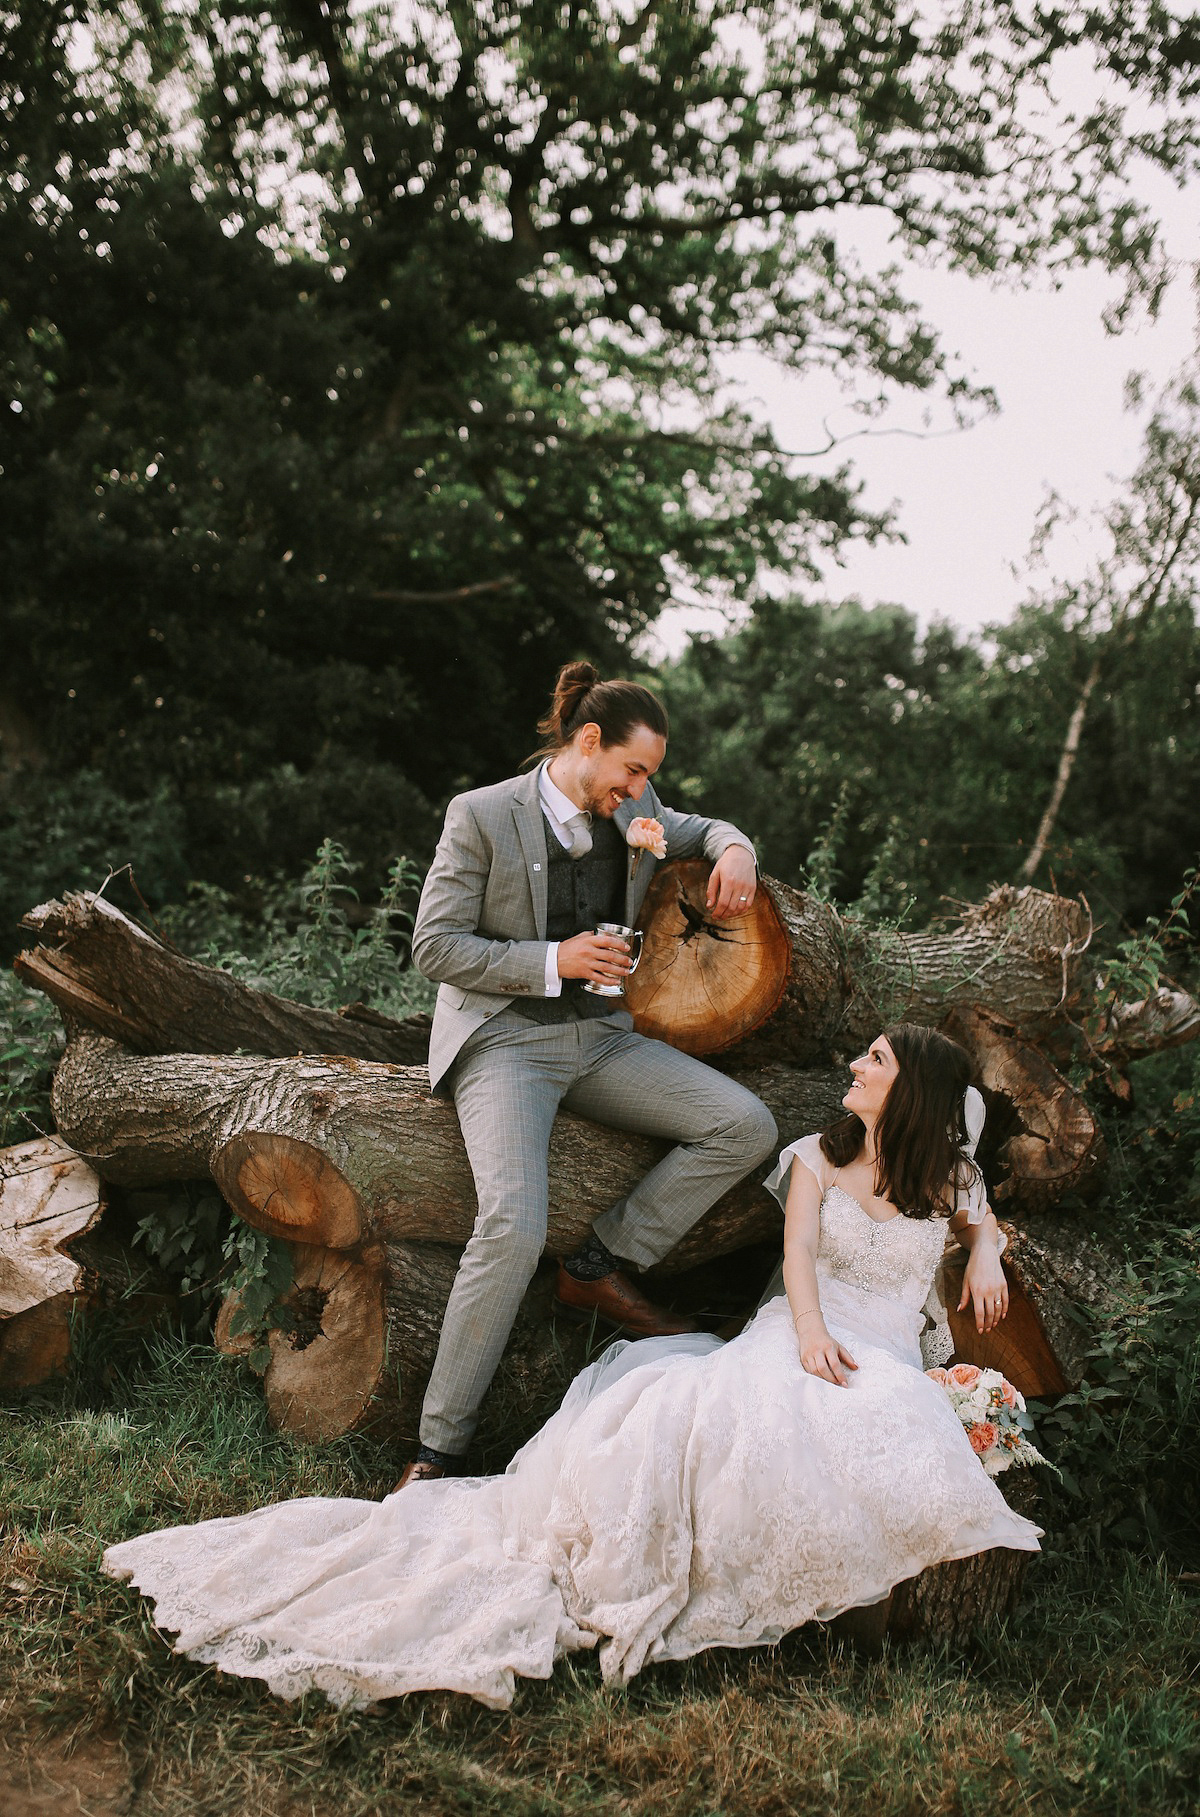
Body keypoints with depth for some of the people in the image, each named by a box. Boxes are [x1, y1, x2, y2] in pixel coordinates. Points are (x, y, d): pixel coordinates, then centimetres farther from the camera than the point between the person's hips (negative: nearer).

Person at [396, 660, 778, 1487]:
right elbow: (435, 945, -8)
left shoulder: (635, 813, 8)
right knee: (514, 1229, -29)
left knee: (747, 1126, -11)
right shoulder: (483, 815, -8)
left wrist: (733, 849, 2)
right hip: (505, 1038, -6)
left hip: (601, 1034, 7)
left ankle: (600, 1270, 2)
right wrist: (553, 961, -17)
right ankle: (438, 1448, -12)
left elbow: (701, 829, 28)